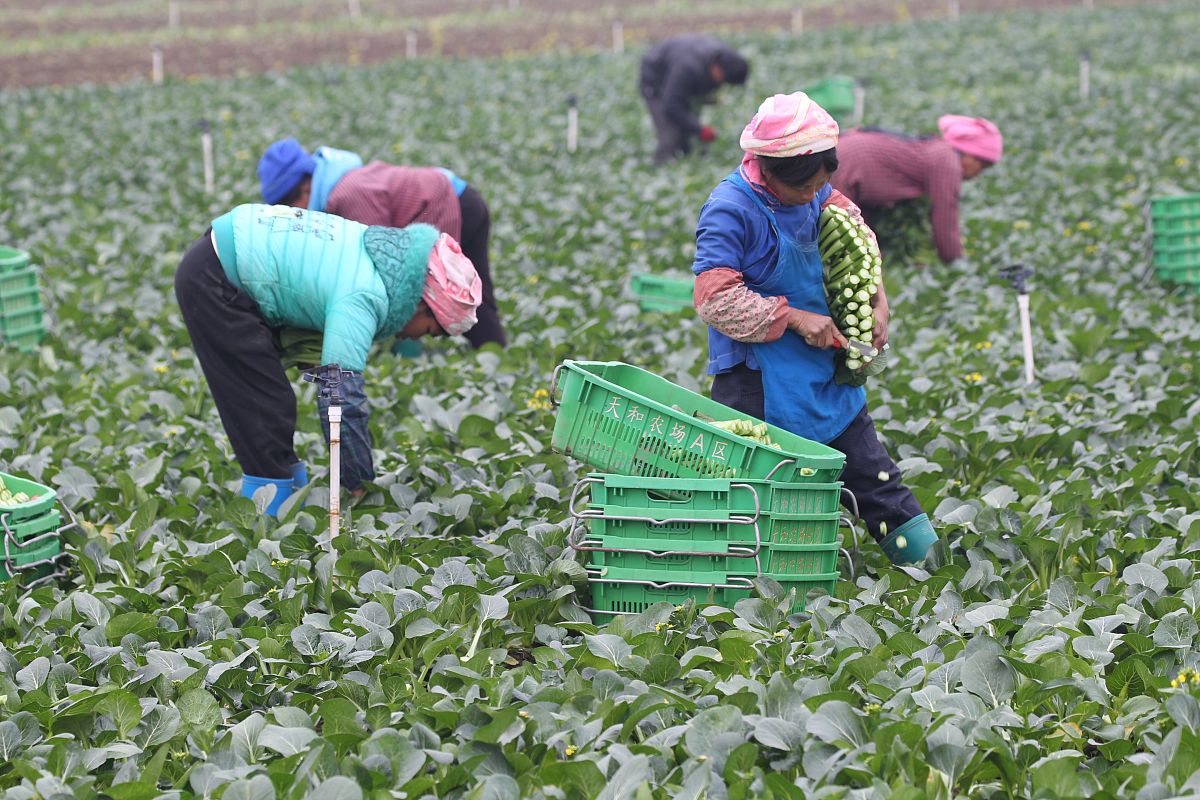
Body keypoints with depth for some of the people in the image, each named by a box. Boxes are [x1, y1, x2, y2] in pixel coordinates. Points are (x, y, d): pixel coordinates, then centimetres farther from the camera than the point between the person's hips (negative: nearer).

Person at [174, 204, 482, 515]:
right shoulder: (365, 298, -25)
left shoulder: (383, 251, 2)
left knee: (271, 400, 15)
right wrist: (360, 485, -19)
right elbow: (341, 399, -27)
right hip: (211, 281, -10)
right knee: (265, 407, -7)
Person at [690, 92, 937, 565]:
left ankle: (925, 556, 21)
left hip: (823, 365, 7)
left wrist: (877, 299, 9)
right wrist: (794, 317, -24)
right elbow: (715, 298, -26)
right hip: (756, 379, -7)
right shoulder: (729, 211, -21)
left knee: (869, 466, 13)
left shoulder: (810, 193, 1)